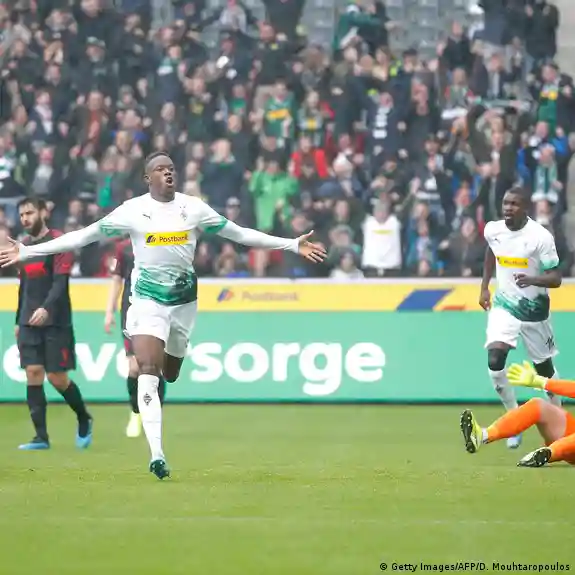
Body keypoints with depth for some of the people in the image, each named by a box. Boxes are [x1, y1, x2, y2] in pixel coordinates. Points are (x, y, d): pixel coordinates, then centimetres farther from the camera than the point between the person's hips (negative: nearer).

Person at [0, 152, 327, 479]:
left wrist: (293, 245, 2)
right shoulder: (133, 210, -6)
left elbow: (239, 234, 5)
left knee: (170, 376, 12)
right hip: (147, 301, -3)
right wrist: (27, 252, -7)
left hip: (185, 301, 3)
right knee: (148, 372, -17)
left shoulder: (193, 207, 0)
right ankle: (157, 454, -21)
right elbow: (83, 236, -3)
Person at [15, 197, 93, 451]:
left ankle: (84, 419, 20)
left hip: (55, 322, -6)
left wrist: (46, 308, -32)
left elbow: (60, 282, -17)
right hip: (29, 323, 6)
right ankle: (41, 437, -2)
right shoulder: (24, 245, 13)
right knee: (33, 375, -3)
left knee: (57, 378, -5)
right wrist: (18, 321, 20)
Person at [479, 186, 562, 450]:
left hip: (534, 309, -3)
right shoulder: (493, 230, -5)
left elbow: (556, 278, -20)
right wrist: (484, 287, 18)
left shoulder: (541, 237, -19)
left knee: (543, 368, 11)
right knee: (495, 360, -18)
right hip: (504, 306, 3)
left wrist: (532, 280, -39)